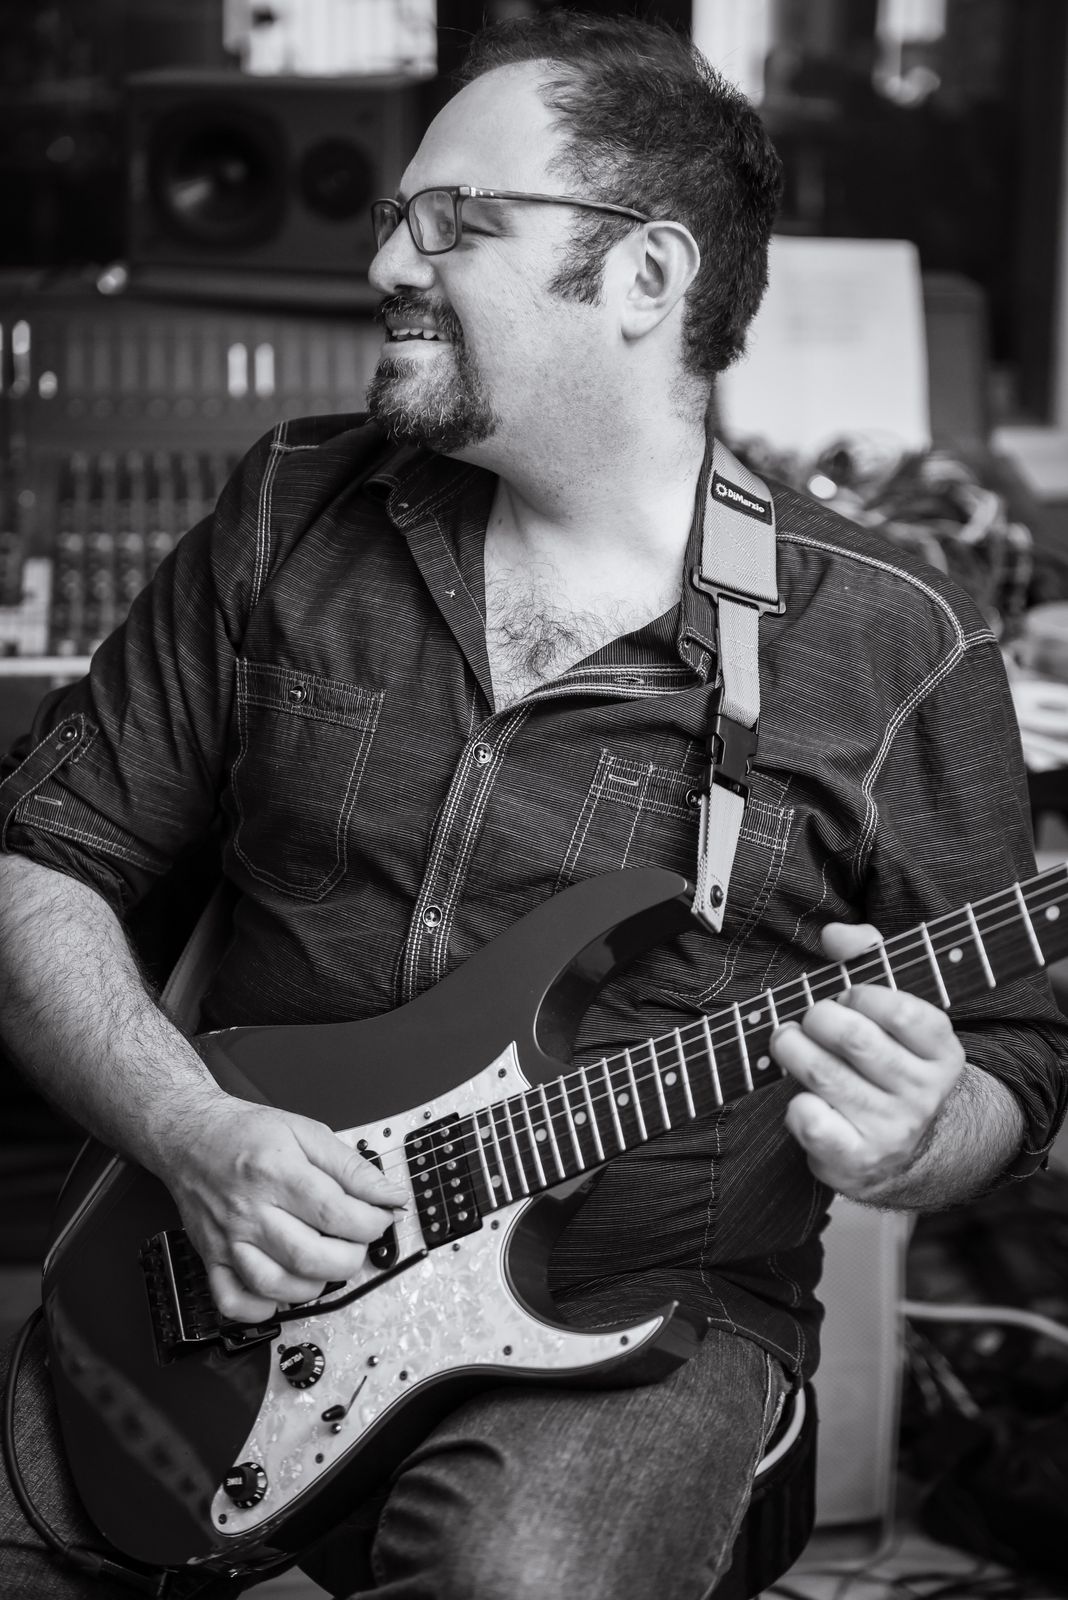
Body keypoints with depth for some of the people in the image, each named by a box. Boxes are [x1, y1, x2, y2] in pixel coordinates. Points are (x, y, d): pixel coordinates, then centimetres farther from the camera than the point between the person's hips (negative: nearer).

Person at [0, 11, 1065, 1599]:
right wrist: (192, 1135, -10)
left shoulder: (894, 648, -4)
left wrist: (914, 1142, -19)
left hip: (640, 1329, -3)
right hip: (246, 1297, 3)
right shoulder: (290, 518, 5)